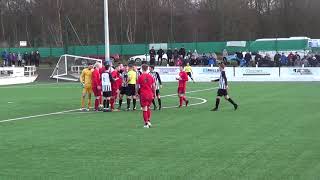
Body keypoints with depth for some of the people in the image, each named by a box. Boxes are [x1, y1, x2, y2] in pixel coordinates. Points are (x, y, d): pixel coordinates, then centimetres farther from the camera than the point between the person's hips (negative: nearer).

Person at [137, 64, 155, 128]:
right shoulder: (151, 77, 2)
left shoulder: (140, 77, -7)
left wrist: (137, 92, 11)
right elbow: (153, 86, 6)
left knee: (144, 109, 1)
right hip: (150, 94, 3)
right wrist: (153, 94, 17)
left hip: (143, 94, -3)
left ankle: (146, 123, 1)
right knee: (148, 108, 20)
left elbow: (138, 87, -3)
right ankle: (149, 121, 15)